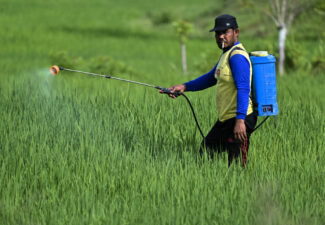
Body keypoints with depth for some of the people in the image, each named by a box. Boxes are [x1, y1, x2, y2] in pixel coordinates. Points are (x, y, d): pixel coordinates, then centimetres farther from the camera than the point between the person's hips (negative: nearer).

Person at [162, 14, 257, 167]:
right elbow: (211, 78, 29)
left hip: (238, 120, -11)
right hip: (225, 119, 11)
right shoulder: (226, 54, 17)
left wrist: (240, 120, -33)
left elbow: (243, 89, -26)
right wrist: (184, 87, 20)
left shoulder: (237, 56, -17)